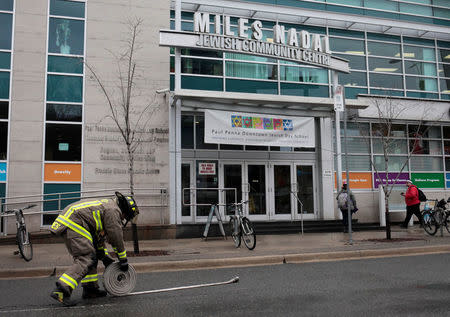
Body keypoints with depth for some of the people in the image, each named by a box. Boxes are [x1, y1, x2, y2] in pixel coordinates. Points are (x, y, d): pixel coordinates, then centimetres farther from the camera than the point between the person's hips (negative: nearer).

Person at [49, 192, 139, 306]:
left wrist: (104, 256, 29)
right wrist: (123, 260, 4)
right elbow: (116, 237, -5)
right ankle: (61, 290, -22)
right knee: (86, 259, -13)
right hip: (74, 224, -11)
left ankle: (90, 289, 16)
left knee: (92, 256, 14)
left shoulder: (106, 205, 24)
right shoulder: (113, 210, -6)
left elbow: (99, 235, 29)